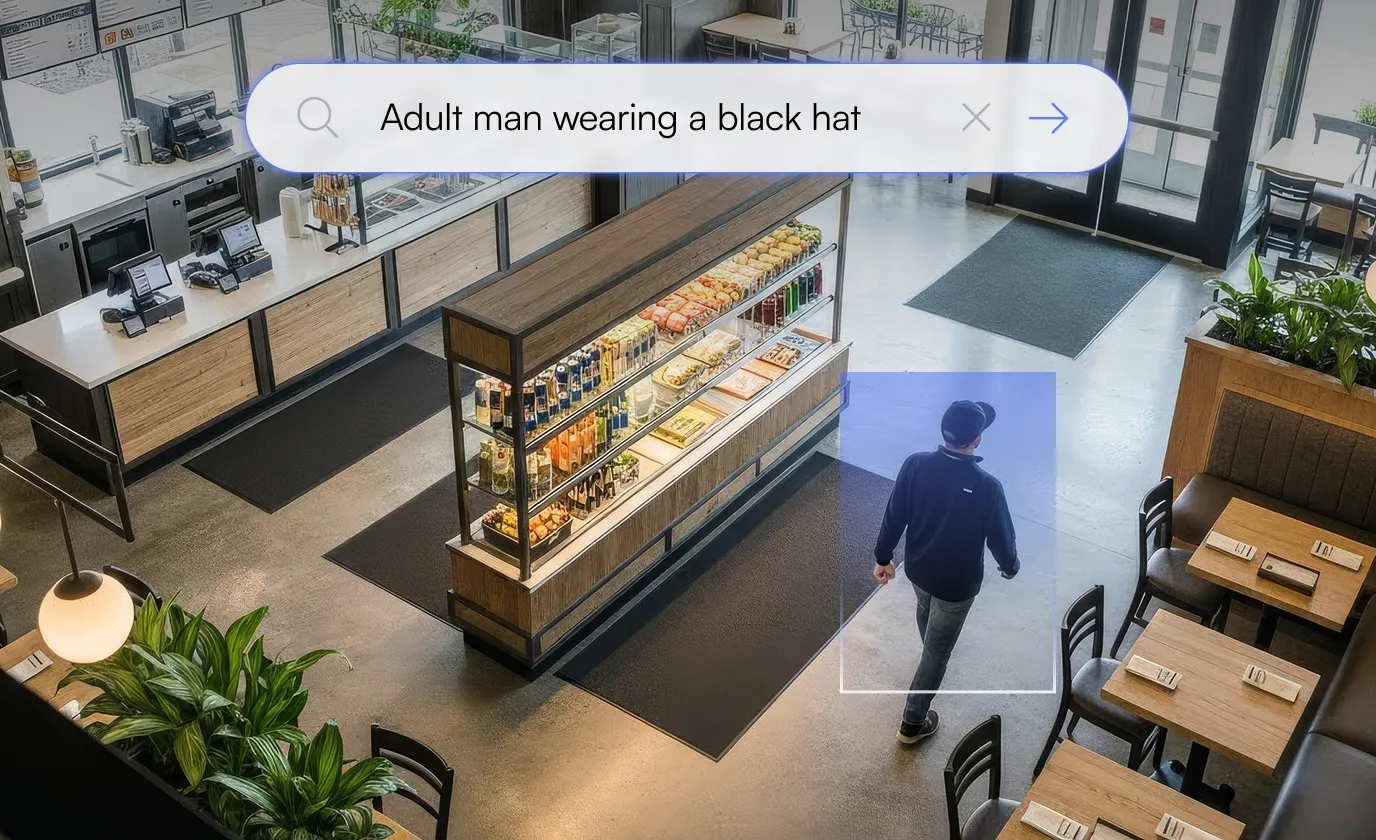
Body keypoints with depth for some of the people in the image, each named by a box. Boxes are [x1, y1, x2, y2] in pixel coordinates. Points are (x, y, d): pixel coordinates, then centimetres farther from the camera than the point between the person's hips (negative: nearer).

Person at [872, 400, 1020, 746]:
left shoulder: (915, 464, -21)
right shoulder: (987, 486, -30)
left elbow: (894, 517, -9)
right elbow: (1001, 537, -15)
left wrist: (883, 557, 7)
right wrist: (1010, 567, 7)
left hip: (917, 567, 4)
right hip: (957, 582, -4)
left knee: (927, 611, 36)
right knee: (937, 652, 14)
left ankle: (934, 651, 67)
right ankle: (913, 723, 26)